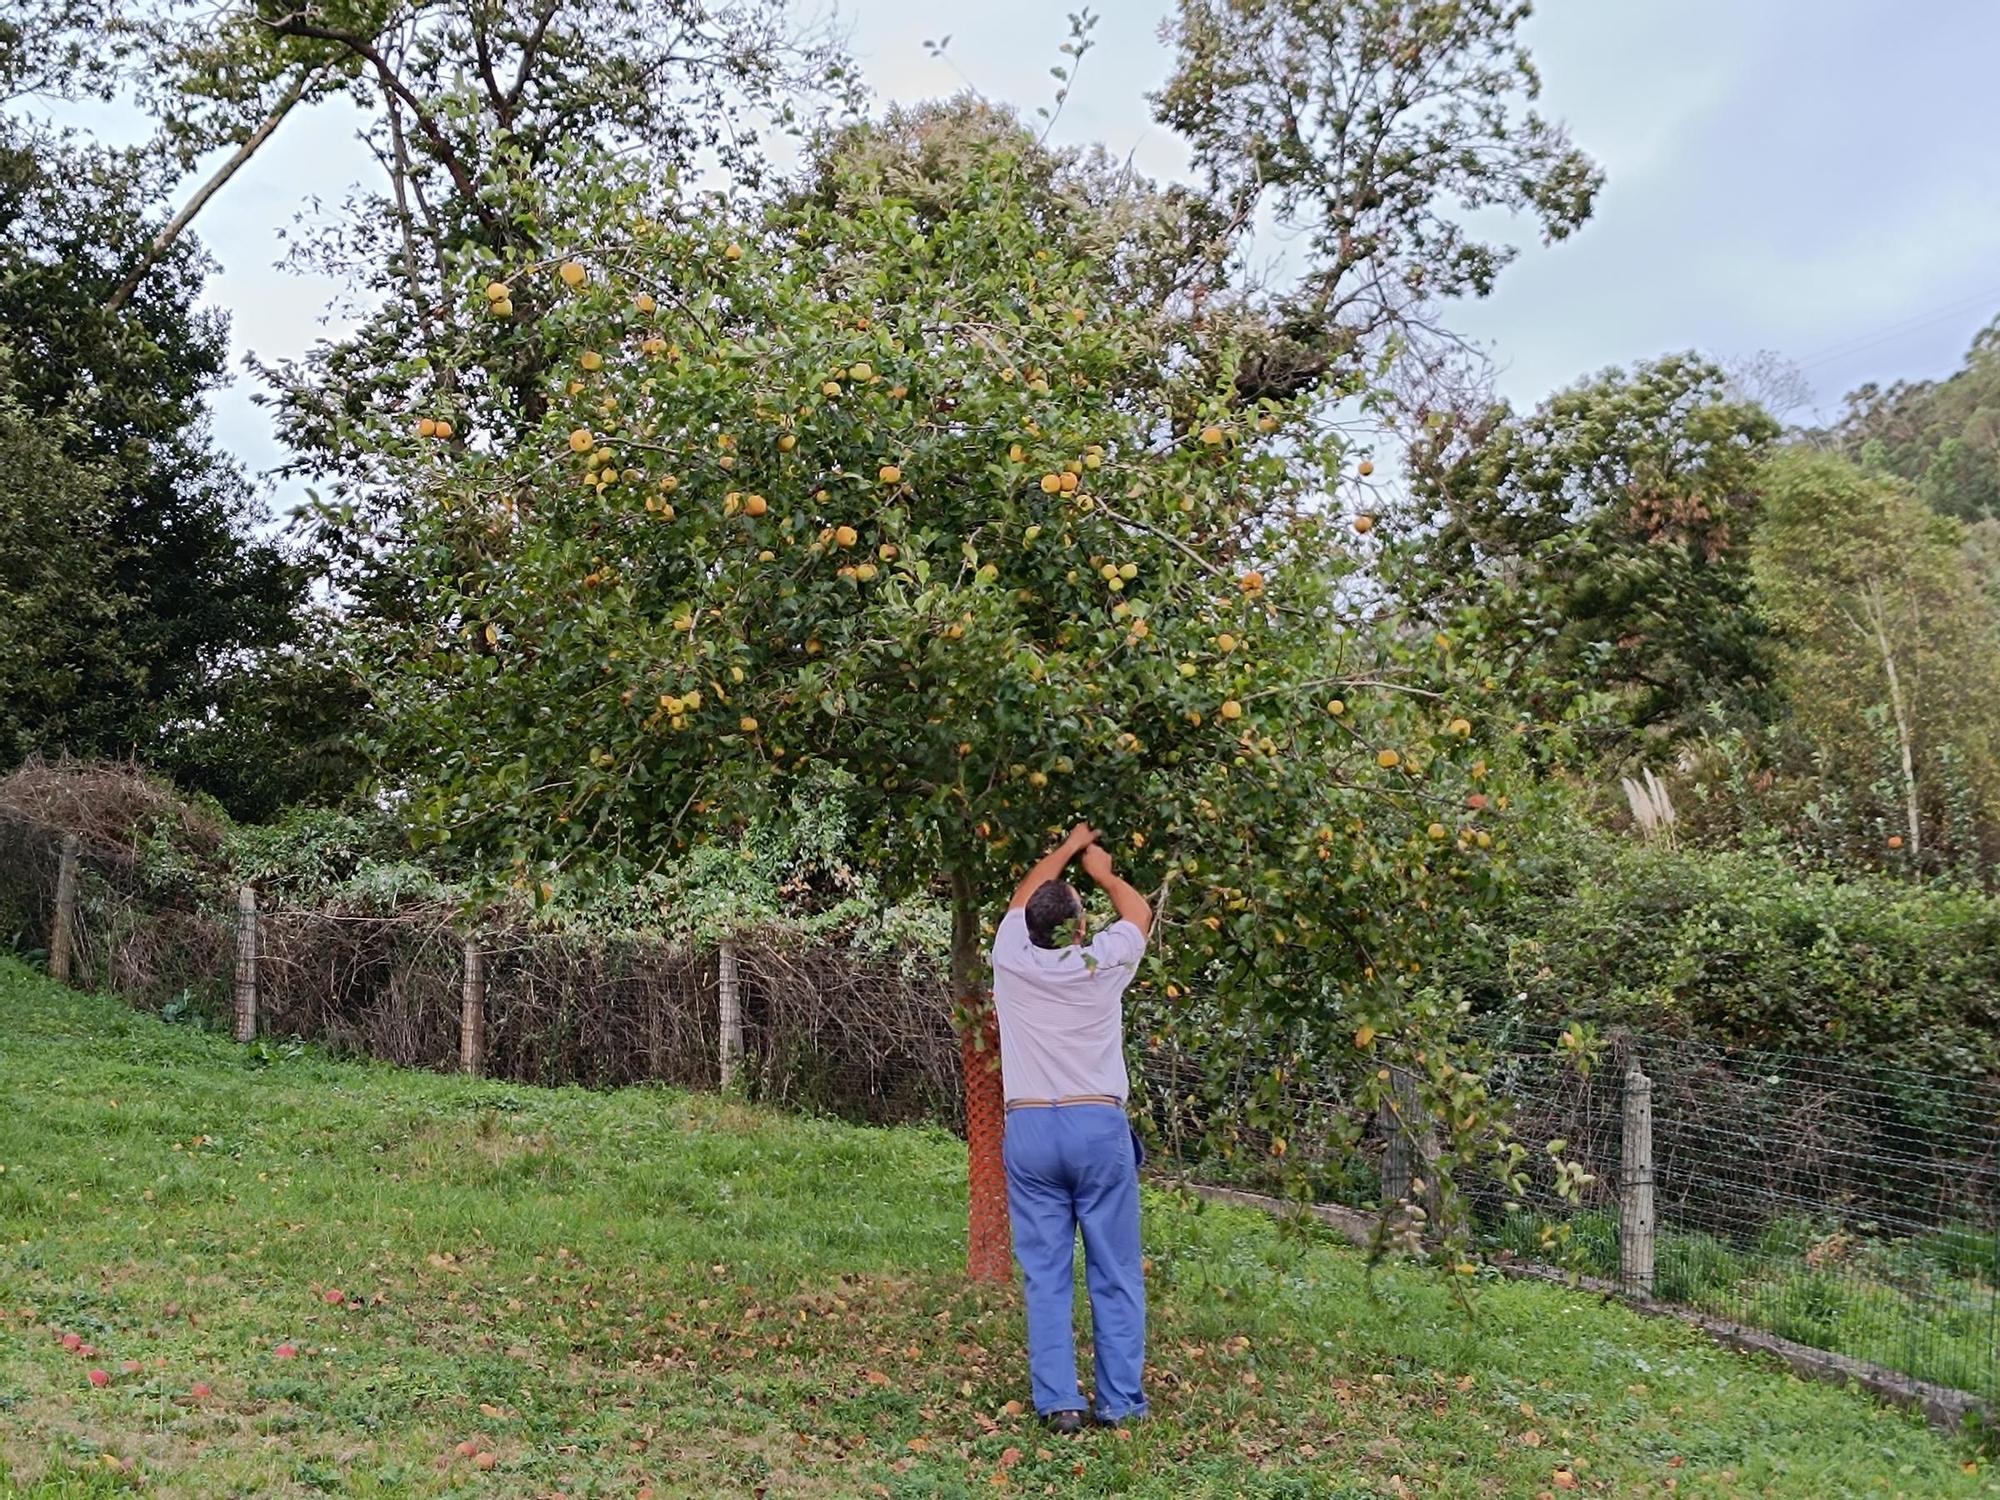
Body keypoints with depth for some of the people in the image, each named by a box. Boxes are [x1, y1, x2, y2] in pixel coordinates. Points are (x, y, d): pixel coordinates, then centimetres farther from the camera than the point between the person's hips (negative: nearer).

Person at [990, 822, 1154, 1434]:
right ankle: (1120, 1401, 7)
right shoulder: (1102, 965, -4)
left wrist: (1068, 846, 34)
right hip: (1099, 1127, -1)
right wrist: (1101, 869, 34)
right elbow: (1138, 911, 18)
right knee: (1116, 1274, 5)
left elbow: (1023, 897, 22)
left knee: (1045, 1276, 4)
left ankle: (1058, 1401, 2)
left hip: (1029, 1130, 2)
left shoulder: (1013, 960, 0)